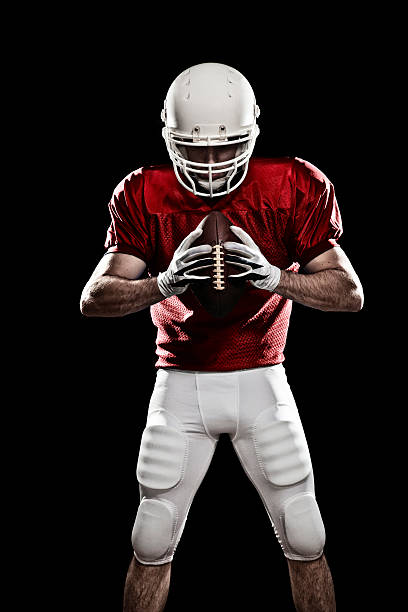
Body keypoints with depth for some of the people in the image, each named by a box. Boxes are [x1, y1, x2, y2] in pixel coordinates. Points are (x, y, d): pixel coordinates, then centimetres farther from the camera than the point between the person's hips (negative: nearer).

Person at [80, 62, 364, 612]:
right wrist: (165, 283, -32)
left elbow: (351, 294, -10)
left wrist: (273, 276, -29)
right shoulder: (145, 196, -6)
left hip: (261, 381, 0)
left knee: (306, 545, 5)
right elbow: (93, 299, -13)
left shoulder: (294, 189, -8)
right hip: (181, 385, 0)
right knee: (152, 547, 6)